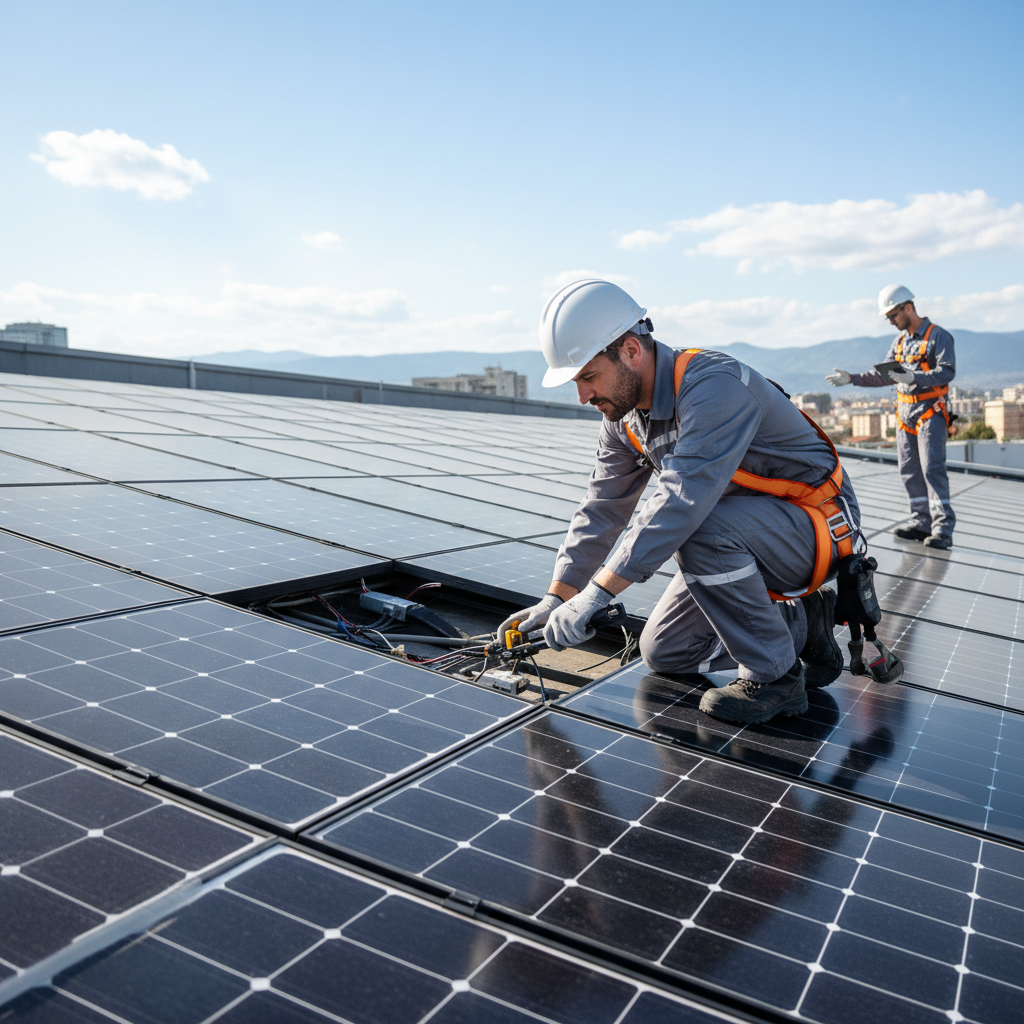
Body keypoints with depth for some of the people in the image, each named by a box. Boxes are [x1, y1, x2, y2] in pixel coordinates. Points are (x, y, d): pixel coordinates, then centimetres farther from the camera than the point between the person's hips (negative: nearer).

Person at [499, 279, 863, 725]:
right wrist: (556, 598, -8)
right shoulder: (624, 417, -3)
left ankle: (774, 676, -17)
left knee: (703, 529, -37)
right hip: (740, 537, 8)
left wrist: (594, 595, -40)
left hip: (818, 525, -8)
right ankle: (800, 625, 17)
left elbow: (683, 501, -41)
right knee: (663, 653, 6)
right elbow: (601, 511, 1)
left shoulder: (714, 385, -31)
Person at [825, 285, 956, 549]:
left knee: (932, 468, -14)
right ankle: (922, 522, 12)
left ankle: (942, 529, -14)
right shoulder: (899, 343, 17)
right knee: (909, 470, 6)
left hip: (930, 411, -7)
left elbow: (947, 371, -16)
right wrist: (851, 378, 9)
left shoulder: (938, 336, -5)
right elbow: (884, 376, 19)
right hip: (905, 413, 7)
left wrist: (914, 378, -29)